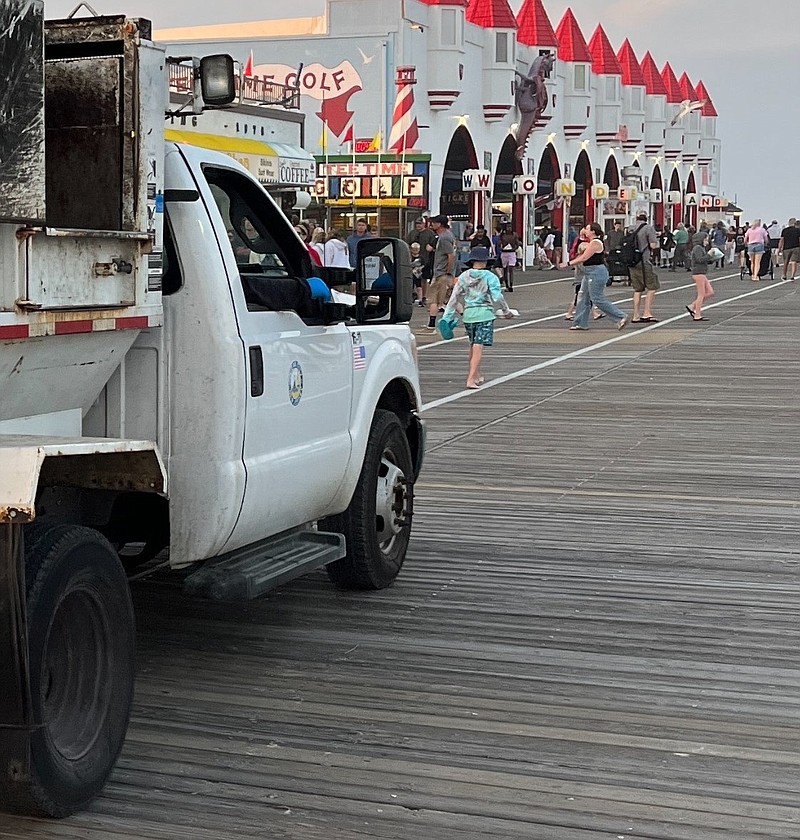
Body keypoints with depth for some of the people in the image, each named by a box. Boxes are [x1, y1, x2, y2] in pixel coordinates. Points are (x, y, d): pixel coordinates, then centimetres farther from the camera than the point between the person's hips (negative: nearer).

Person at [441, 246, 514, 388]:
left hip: (468, 314, 4)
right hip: (484, 313, -4)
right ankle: (471, 379, -14)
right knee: (478, 347, -6)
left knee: (473, 345, 20)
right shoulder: (490, 277, -6)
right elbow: (497, 297, -9)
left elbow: (454, 298, 4)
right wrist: (506, 311, 6)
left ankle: (477, 375, 32)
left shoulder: (463, 277, 4)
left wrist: (447, 316, 6)